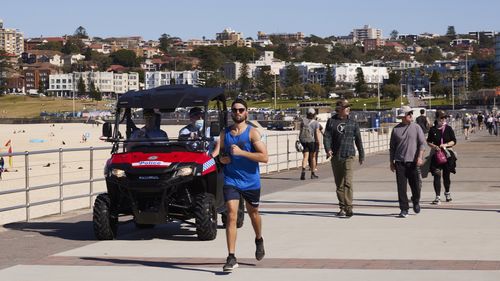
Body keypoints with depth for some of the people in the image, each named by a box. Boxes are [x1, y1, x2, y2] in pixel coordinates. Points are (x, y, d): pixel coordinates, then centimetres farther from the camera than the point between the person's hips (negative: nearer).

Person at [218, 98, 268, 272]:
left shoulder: (252, 133, -8)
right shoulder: (225, 134, 5)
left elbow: (264, 157, -17)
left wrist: (241, 152, -23)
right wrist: (222, 158, -3)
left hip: (251, 181, -1)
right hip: (231, 180, 1)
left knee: (253, 214, 19)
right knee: (231, 216, -12)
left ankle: (259, 240, 50)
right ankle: (231, 258, -14)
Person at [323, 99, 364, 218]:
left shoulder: (353, 123, 7)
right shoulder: (331, 121, 5)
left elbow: (358, 140, 14)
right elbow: (327, 136, -2)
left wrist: (361, 155, 16)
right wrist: (328, 149, -19)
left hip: (348, 156, -2)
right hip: (335, 157, 2)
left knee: (347, 182, -14)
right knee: (339, 184, 9)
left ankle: (348, 208, -17)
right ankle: (342, 207, 18)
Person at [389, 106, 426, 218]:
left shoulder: (416, 127, 5)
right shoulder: (396, 129, 8)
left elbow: (422, 143, 0)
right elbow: (392, 147, 14)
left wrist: (420, 157, -13)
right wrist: (391, 161, 11)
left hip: (413, 162, 0)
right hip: (400, 162, 1)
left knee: (415, 185, 1)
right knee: (401, 186, -3)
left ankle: (416, 202, 30)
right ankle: (404, 209, 4)